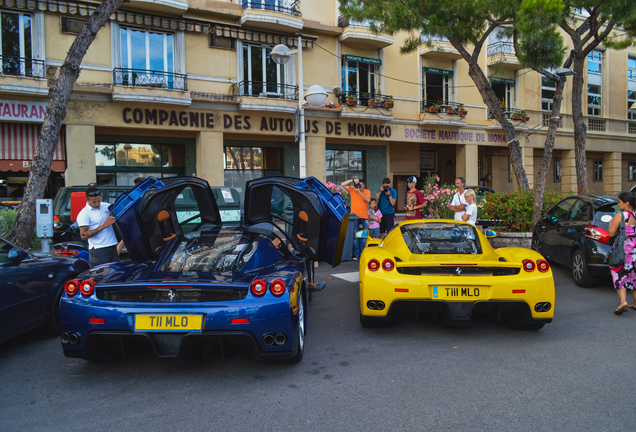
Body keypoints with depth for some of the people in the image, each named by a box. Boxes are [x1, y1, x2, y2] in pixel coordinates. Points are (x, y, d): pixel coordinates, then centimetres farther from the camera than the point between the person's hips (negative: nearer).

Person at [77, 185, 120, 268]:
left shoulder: (106, 206, 9)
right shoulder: (84, 214, -7)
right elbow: (83, 236, -13)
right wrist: (103, 226, -20)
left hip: (113, 247, 6)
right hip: (98, 251, -6)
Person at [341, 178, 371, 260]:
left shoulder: (367, 191, 6)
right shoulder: (352, 190, 6)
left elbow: (368, 199, -13)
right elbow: (342, 184, 0)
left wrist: (359, 192, -14)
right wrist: (352, 180, -8)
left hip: (363, 217, 0)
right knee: (355, 236, -3)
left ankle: (362, 253, 15)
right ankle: (356, 254, 2)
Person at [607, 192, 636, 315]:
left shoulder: (619, 216, -13)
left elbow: (611, 233, -12)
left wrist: (611, 223, 5)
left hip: (623, 250, -6)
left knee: (619, 276, 2)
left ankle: (623, 301, -14)